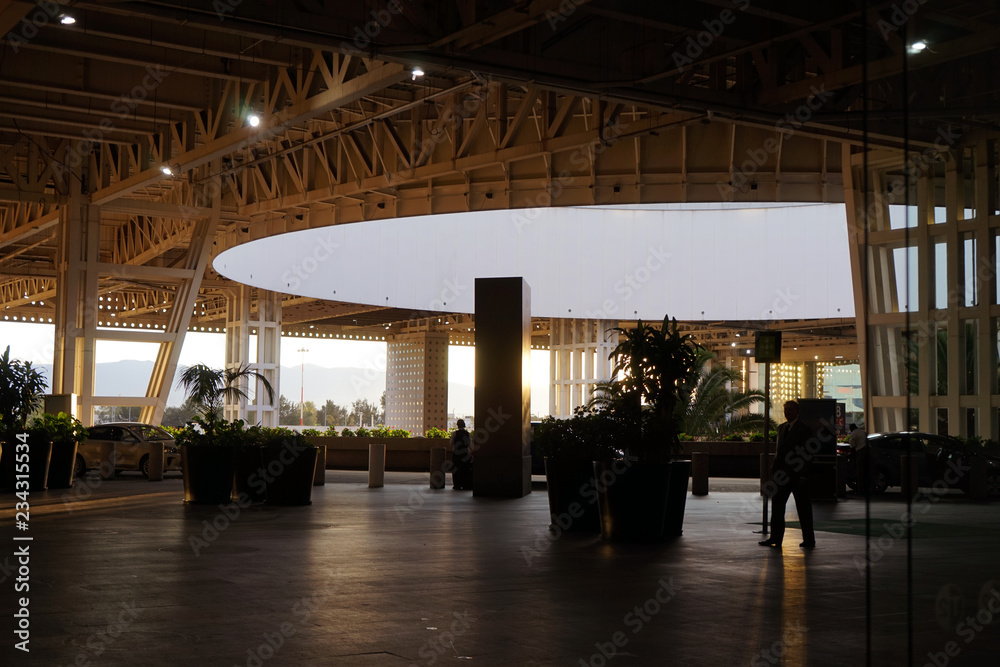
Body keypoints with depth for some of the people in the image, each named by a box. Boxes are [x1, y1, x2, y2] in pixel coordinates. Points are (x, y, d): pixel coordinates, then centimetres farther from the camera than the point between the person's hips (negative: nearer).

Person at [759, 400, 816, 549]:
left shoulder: (804, 429, -8)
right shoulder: (781, 428, 15)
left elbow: (806, 454, -11)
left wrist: (803, 476, -16)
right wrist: (774, 470, 10)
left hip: (797, 475, -7)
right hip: (782, 474, 7)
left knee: (803, 508, 1)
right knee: (777, 505, 7)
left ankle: (809, 540, 9)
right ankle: (775, 538, 12)